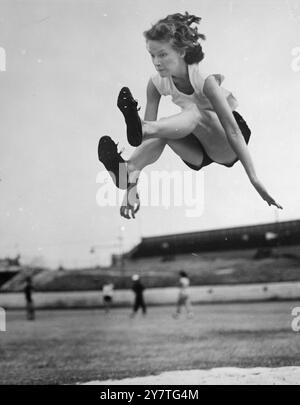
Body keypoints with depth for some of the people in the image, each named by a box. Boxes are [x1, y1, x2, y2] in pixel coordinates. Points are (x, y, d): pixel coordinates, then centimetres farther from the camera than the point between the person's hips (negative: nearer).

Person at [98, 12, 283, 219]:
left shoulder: (204, 77, -25)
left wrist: (255, 179, -35)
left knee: (195, 113, -35)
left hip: (227, 147, -4)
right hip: (199, 155, 4)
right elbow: (149, 126, -19)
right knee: (161, 131, -29)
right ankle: (127, 173, -50)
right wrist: (132, 186, -31)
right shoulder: (157, 82, -11)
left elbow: (232, 129, -29)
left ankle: (140, 129, -56)